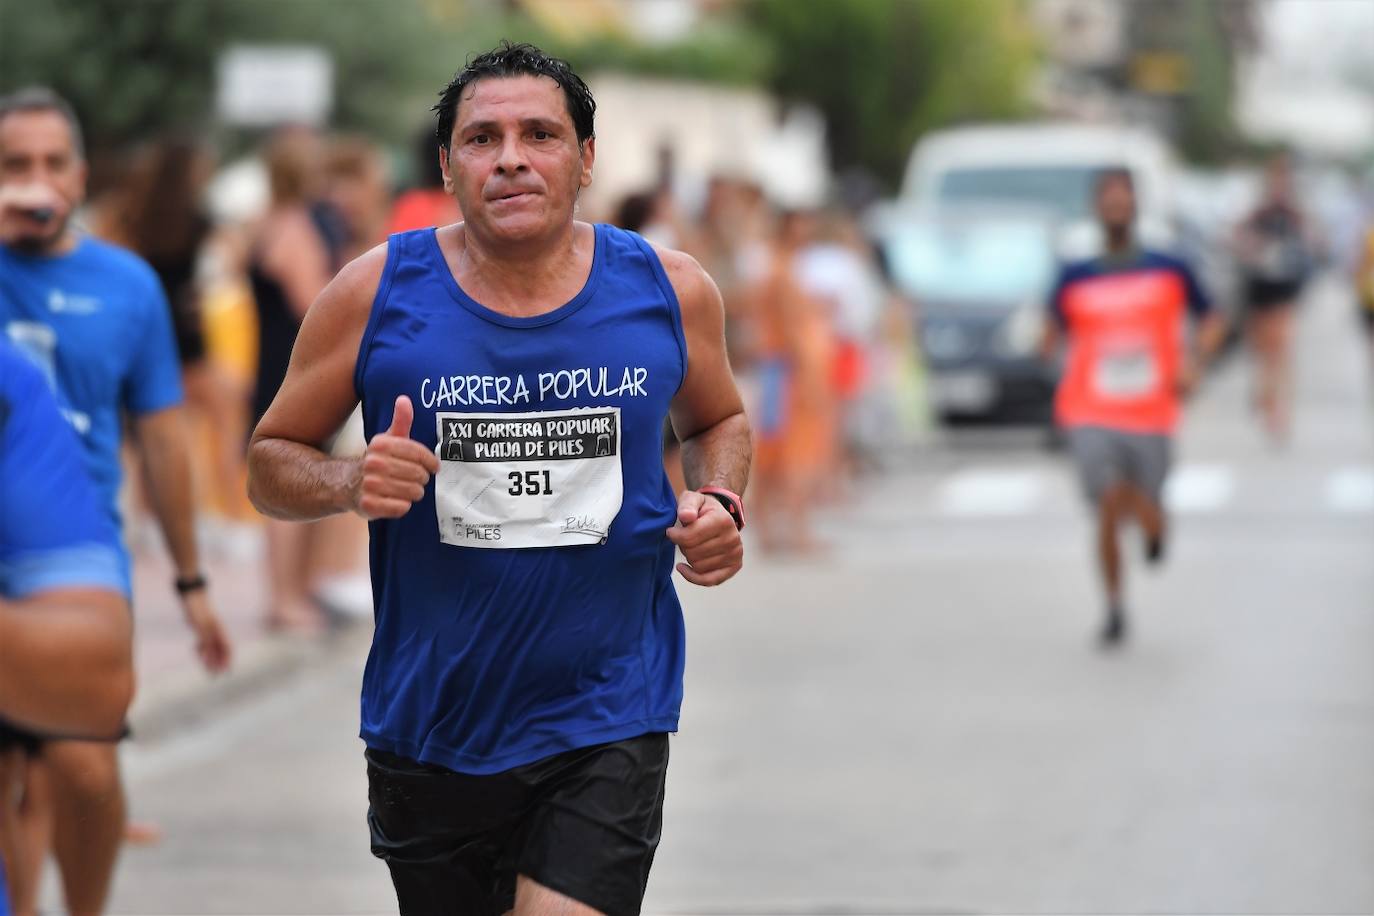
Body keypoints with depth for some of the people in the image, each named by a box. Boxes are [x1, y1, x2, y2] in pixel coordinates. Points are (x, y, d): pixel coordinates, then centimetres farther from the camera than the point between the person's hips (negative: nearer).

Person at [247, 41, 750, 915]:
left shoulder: (668, 289, -1)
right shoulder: (375, 293, -6)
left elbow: (718, 421, 18)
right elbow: (271, 458, 3)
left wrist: (718, 502, -3)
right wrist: (350, 484, -18)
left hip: (607, 721, -1)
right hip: (429, 726, 1)